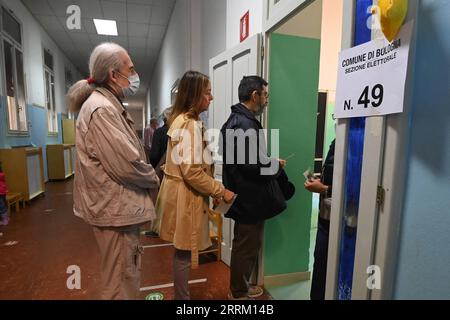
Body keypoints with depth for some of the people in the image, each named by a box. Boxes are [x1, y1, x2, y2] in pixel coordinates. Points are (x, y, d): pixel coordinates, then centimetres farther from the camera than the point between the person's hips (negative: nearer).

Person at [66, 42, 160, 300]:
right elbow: (126, 164, -25)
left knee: (127, 274, 24)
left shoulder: (109, 105, 13)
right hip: (115, 207, -10)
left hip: (120, 204, 10)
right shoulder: (102, 109, -20)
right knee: (121, 280, 5)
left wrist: (148, 176, 4)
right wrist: (154, 179, -7)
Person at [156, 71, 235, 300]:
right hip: (185, 196, -10)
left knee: (183, 251, 21)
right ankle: (182, 297, 26)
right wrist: (221, 191, -17)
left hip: (181, 192, 10)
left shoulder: (181, 120, 12)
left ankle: (181, 294, 38)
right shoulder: (190, 125, -20)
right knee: (185, 252, 6)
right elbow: (192, 172, -26)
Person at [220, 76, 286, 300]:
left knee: (244, 245, 23)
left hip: (244, 197, 11)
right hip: (249, 199, -11)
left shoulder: (235, 120, 12)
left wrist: (270, 162, 10)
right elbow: (253, 166, -28)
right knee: (247, 247, 8)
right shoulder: (246, 125, -22)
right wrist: (276, 164, -10)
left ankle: (241, 286, 41)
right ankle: (239, 293, 28)